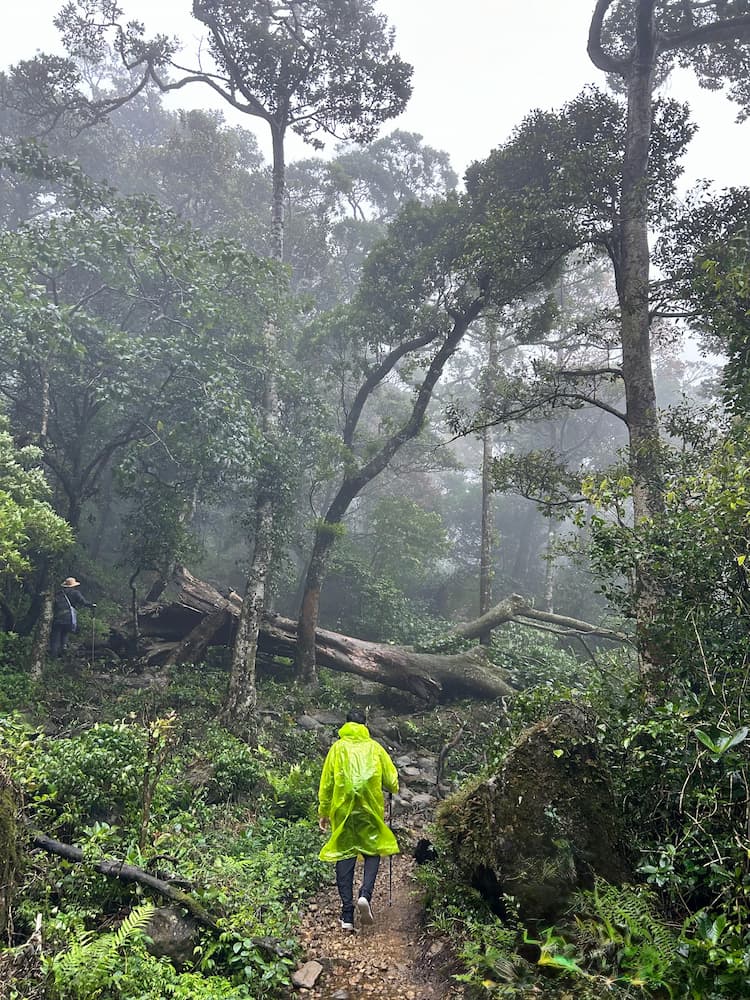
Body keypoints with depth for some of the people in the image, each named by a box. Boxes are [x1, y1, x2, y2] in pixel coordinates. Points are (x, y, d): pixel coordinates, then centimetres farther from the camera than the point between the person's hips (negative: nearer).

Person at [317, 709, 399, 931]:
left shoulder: (337, 748, 6)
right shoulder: (375, 747, 7)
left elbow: (326, 782, 4)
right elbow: (391, 779, 7)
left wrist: (323, 811, 11)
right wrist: (393, 789, 30)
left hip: (342, 809, 0)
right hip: (370, 808, 0)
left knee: (344, 856, 6)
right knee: (372, 851, 12)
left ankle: (347, 915, 4)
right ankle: (365, 895, -12)